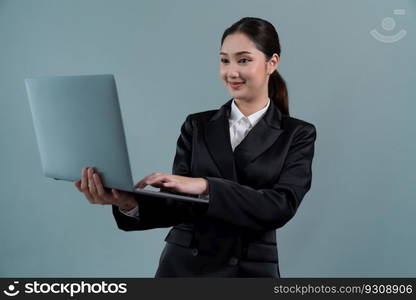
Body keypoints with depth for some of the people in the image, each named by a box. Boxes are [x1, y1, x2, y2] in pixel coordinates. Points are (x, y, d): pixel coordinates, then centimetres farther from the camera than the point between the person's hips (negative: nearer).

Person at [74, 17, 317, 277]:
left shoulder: (297, 134, 0)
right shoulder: (197, 126, 5)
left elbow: (282, 205, -15)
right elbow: (177, 205, -2)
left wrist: (205, 186, -26)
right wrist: (128, 203, -22)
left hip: (252, 271, -1)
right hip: (182, 266, 2)